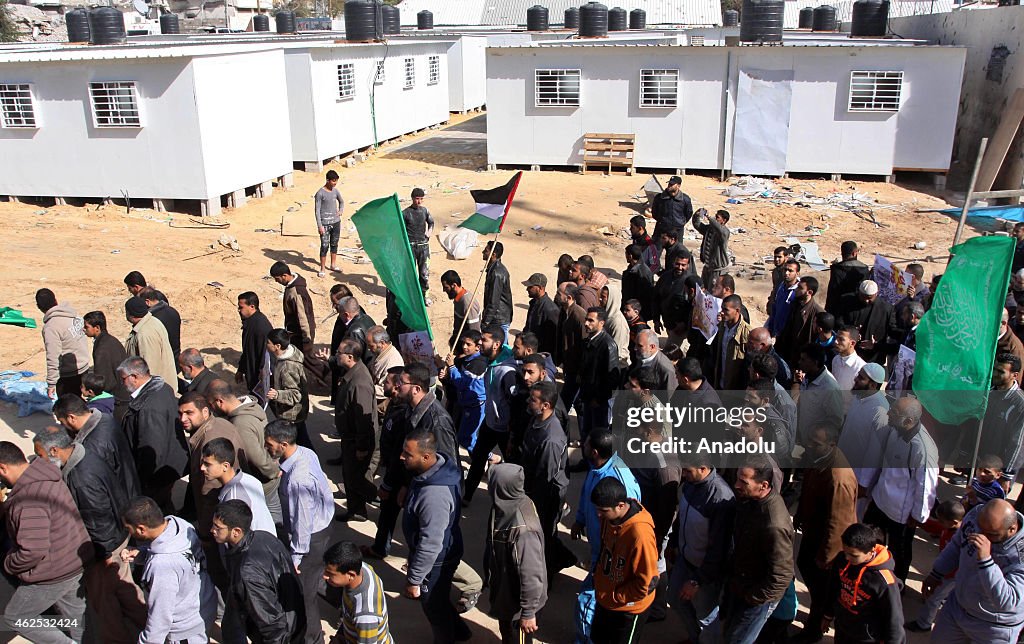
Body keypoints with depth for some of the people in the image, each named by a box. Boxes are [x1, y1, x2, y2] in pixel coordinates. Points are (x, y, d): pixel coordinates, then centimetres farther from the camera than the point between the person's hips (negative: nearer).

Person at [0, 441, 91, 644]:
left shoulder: (29, 499, -31)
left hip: (54, 574, -9)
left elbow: (33, 551, -32)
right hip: (76, 563, 9)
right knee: (76, 615, 24)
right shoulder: (47, 478, 1)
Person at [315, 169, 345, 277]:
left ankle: (333, 265, 30)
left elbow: (341, 201, 24)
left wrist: (341, 210, 4)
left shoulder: (336, 191, 5)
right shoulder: (320, 193, -13)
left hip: (336, 222, 6)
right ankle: (322, 269, 0)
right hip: (325, 224, -6)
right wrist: (319, 226, -15)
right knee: (325, 246, -6)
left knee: (334, 244, 16)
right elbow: (317, 210, -12)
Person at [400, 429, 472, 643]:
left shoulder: (434, 496, -40)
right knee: (437, 599, 31)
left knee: (433, 605, 19)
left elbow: (430, 545, -32)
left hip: (436, 559, -9)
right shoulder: (440, 462, -13)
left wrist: (413, 580, -21)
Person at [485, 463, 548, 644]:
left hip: (518, 601, -7)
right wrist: (490, 578, 18)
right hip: (504, 592, 7)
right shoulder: (507, 506, -10)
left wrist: (528, 612, -21)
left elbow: (532, 574, -31)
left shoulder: (522, 529, -38)